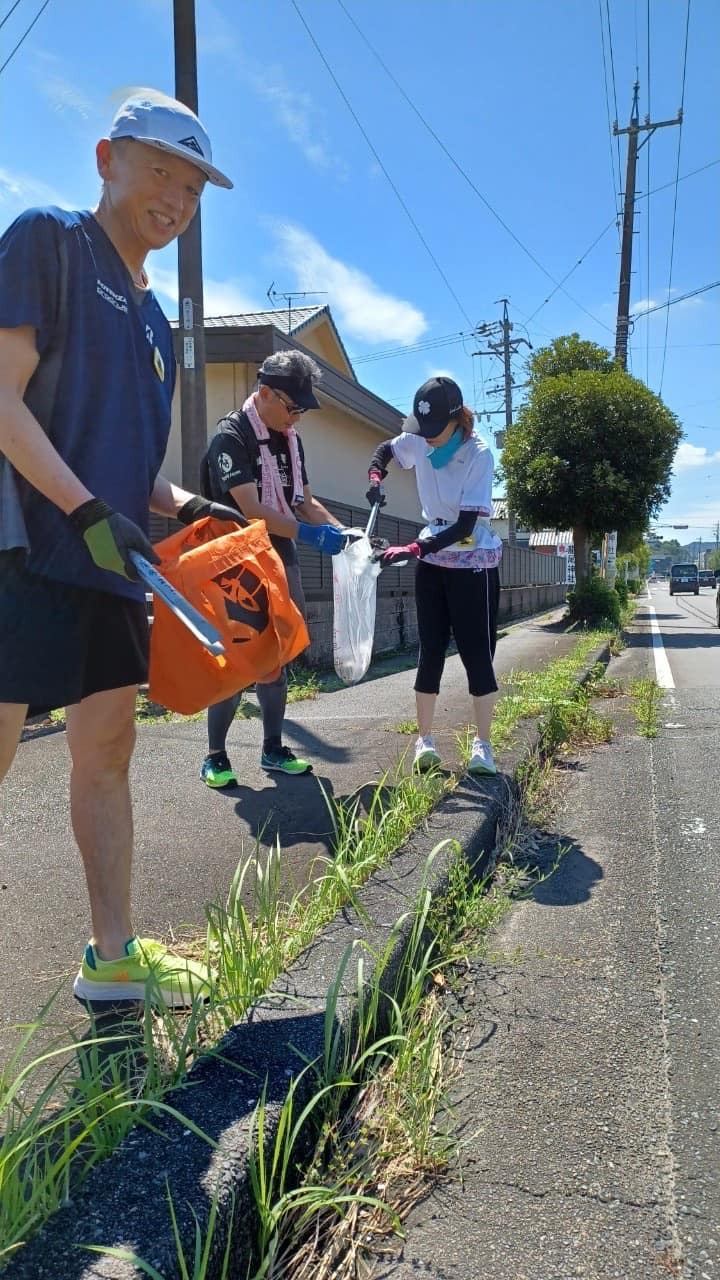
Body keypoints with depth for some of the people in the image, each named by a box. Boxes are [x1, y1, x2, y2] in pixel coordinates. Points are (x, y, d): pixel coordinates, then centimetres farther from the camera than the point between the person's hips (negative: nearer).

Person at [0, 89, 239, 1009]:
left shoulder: (152, 316, 20)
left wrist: (180, 505, 5)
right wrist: (88, 510, -20)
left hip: (109, 562, 8)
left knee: (107, 751, 10)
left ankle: (111, 957, 22)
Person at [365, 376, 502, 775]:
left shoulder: (478, 454, -20)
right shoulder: (419, 442, -5)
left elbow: (465, 526, -25)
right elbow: (384, 450, 19)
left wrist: (411, 550, -32)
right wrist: (375, 478, -3)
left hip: (473, 564, -5)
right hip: (433, 562, 5)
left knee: (476, 654, -4)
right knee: (430, 652, 5)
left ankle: (482, 745, 5)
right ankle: (424, 740, 12)